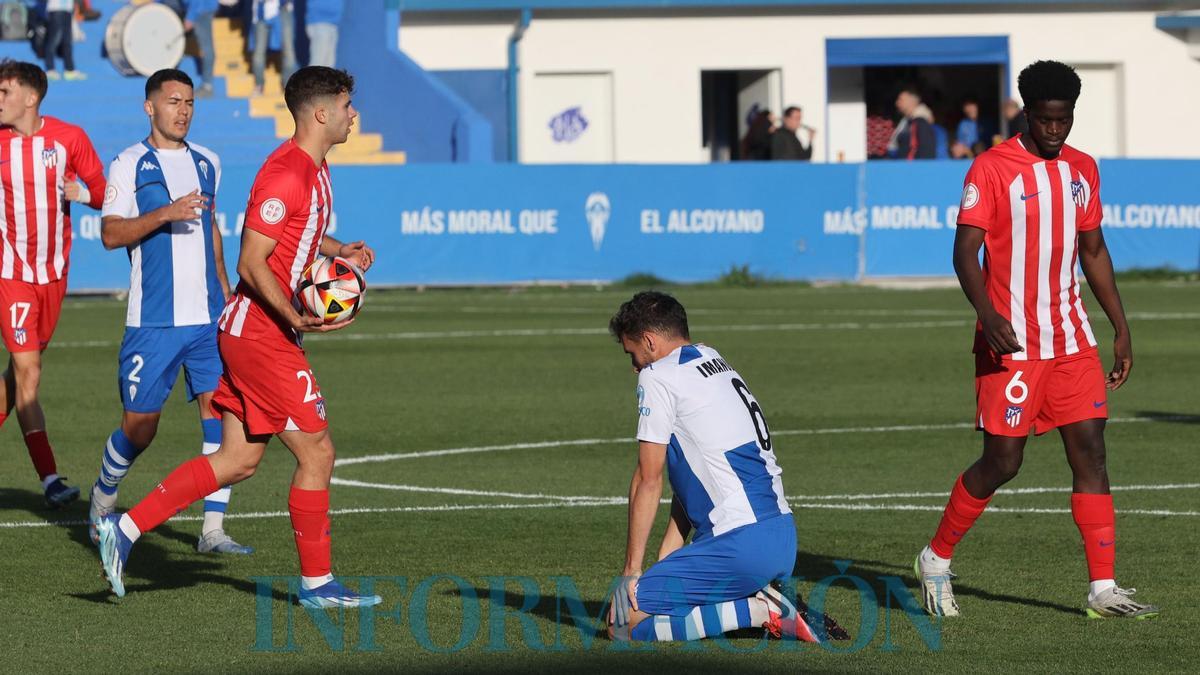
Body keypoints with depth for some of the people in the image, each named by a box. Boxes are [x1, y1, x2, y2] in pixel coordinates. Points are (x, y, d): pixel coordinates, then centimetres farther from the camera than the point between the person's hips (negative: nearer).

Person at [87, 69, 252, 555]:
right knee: (139, 427, -1)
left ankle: (213, 530, -3)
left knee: (221, 414, -7)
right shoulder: (130, 164, -3)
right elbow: (110, 233, -10)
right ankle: (102, 499, 26)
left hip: (208, 316, 5)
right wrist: (165, 214, -22)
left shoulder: (206, 163, 14)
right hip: (153, 320, -4)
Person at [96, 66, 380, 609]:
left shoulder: (314, 169, 13)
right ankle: (316, 583, 7)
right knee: (317, 452, -3)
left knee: (237, 460, 9)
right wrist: (296, 318, -32)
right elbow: (251, 263, -21)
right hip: (261, 334, -10)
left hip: (249, 332, 10)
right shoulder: (285, 174, -19)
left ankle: (126, 528, 8)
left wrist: (337, 251, 12)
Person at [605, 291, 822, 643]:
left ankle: (755, 611, -11)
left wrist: (632, 569, 4)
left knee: (624, 621, -9)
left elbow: (648, 481, -2)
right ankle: (761, 602, 6)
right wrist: (666, 559, 21)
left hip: (742, 545, -9)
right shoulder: (720, 366, 23)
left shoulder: (657, 376, -3)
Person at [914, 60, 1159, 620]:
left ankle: (1103, 589, -3)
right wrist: (988, 315, -29)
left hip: (1071, 338, 5)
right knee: (1002, 462, -3)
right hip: (1011, 342, -5)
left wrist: (1121, 328, 17)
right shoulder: (992, 169, -9)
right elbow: (965, 250, -13)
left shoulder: (1082, 170, 10)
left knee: (1090, 449, -3)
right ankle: (935, 559, 18)